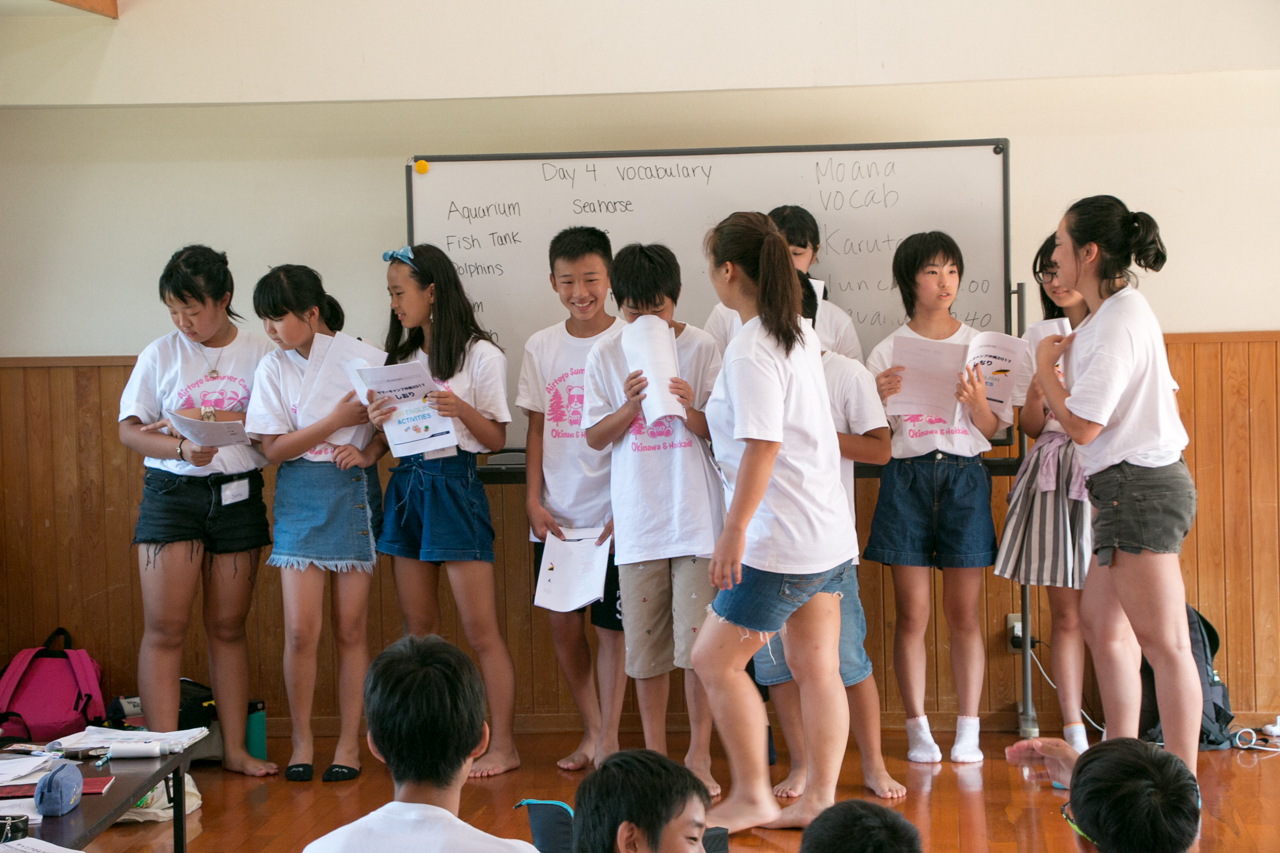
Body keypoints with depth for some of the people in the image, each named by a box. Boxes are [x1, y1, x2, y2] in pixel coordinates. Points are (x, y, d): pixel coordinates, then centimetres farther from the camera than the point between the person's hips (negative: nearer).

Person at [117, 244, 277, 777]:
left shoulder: (260, 355, 2)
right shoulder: (160, 356, 3)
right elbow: (129, 431, 1)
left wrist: (204, 418, -13)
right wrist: (182, 448, -17)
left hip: (237, 494, 1)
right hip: (171, 493, 0)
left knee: (228, 626, 7)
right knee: (164, 627, -6)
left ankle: (234, 748, 15)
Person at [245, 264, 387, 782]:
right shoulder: (274, 368, 2)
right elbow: (274, 448, -3)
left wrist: (368, 452, -11)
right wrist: (339, 420, -13)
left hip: (355, 494, 0)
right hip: (301, 496, 1)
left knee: (351, 628, 2)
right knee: (300, 629, -6)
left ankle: (349, 743, 12)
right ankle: (301, 742, 9)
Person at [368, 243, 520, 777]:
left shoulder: (480, 355, -4)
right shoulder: (403, 357, 14)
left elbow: (496, 439, -4)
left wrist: (462, 409, -21)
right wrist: (380, 423, -5)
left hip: (454, 486, -6)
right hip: (407, 486, 6)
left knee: (480, 629, -7)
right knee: (417, 628, 8)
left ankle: (503, 746, -3)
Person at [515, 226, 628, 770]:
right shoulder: (541, 347, 7)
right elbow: (537, 430, 10)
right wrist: (533, 502, 2)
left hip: (611, 512, -4)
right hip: (555, 515, 4)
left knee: (611, 624, 0)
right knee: (562, 622, 8)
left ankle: (609, 737, 9)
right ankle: (590, 733, 21)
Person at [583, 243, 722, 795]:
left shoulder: (701, 349, 0)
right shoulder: (604, 357, 5)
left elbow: (721, 433, 1)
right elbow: (595, 438, 5)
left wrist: (688, 410, -19)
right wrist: (631, 405, -13)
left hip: (696, 516, -2)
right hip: (638, 520, 2)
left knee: (698, 641, -5)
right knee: (645, 642, 6)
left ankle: (699, 754, 7)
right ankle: (654, 754, 18)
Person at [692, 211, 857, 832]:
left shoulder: (750, 349, -17)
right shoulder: (801, 335, 11)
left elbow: (762, 446, -24)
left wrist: (733, 531, -23)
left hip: (781, 541, -9)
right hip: (829, 534, 9)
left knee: (715, 660, 2)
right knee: (816, 669, 10)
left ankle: (752, 795, 8)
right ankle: (819, 799, 14)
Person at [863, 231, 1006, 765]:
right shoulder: (888, 351, 6)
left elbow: (992, 431, 6)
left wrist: (976, 402, -14)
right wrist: (878, 398, -12)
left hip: (965, 477, 0)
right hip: (907, 476, 0)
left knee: (964, 614, 0)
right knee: (912, 614, 0)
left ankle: (967, 731, 6)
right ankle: (918, 730, 7)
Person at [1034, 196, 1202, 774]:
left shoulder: (1117, 323, -17)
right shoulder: (1119, 311, 15)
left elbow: (1081, 425, -17)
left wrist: (1045, 365, -4)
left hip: (1140, 488, -11)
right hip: (1129, 489, 11)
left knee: (1163, 643, -7)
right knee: (1102, 624, 16)